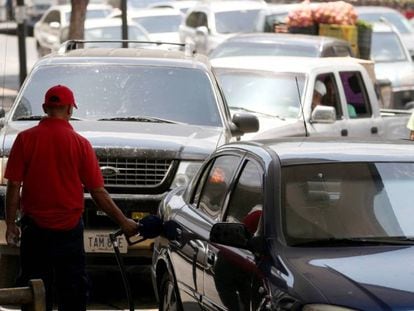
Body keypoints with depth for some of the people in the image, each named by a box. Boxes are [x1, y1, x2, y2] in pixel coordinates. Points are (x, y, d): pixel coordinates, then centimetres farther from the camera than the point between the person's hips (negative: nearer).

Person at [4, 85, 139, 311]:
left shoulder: (25, 139, -7)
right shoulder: (80, 144, -6)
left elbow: (14, 186, -7)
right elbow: (98, 192, -4)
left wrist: (11, 224, 3)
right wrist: (123, 222, 6)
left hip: (35, 227, 0)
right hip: (69, 229, 0)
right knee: (73, 291, 10)